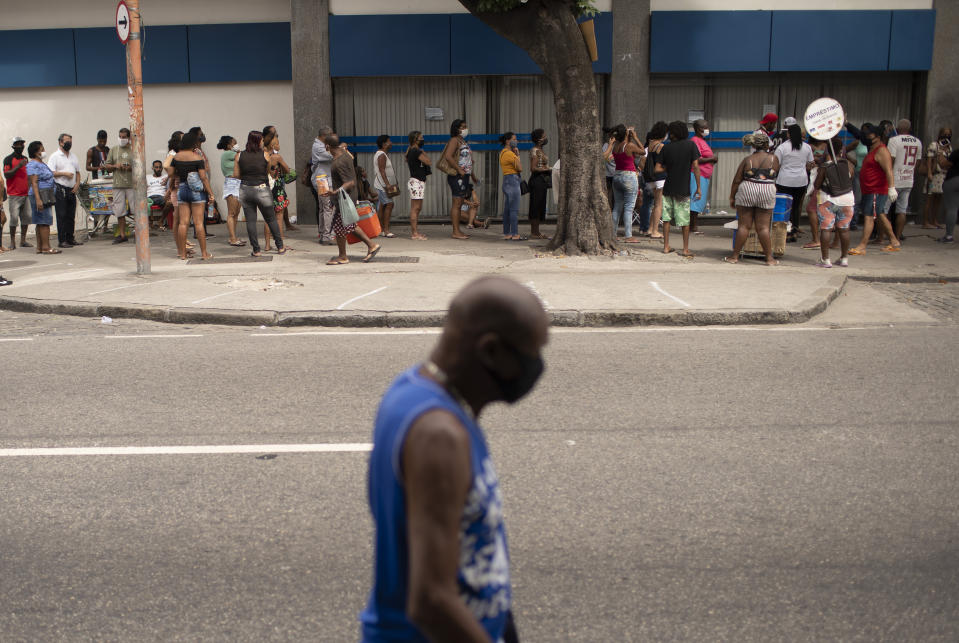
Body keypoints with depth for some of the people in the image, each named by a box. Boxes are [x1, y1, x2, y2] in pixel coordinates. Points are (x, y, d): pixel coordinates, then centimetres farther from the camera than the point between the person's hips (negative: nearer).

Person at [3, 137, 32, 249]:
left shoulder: (25, 159, 17)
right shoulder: (8, 159, -2)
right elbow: (6, 175, -11)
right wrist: (18, 166, -20)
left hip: (26, 194, 6)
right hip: (14, 194, -6)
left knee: (26, 217, 3)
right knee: (14, 217, -8)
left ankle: (23, 240, 10)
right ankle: (12, 242, -3)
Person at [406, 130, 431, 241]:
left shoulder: (411, 151, 17)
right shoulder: (416, 151, -14)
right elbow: (429, 162, -17)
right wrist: (424, 153, -3)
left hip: (419, 182, 11)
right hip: (416, 181, -11)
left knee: (418, 208, 13)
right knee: (415, 208, -10)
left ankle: (414, 231, 18)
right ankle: (414, 233, -11)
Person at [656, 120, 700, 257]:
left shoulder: (666, 147, -1)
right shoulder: (691, 145, -5)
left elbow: (658, 169, -4)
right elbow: (695, 166, -9)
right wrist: (698, 187, -6)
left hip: (668, 188, 1)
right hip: (683, 189, -1)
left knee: (666, 218, 10)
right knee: (685, 220, 5)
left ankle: (666, 247, 12)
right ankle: (685, 249, 8)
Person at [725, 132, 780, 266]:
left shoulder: (747, 160, 4)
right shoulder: (774, 158, 3)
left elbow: (737, 180, 2)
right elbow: (776, 175, 17)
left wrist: (732, 197, 9)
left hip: (746, 191, 0)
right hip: (767, 193, 0)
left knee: (744, 226, 5)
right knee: (763, 227, 4)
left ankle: (735, 256, 7)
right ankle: (769, 258, 5)